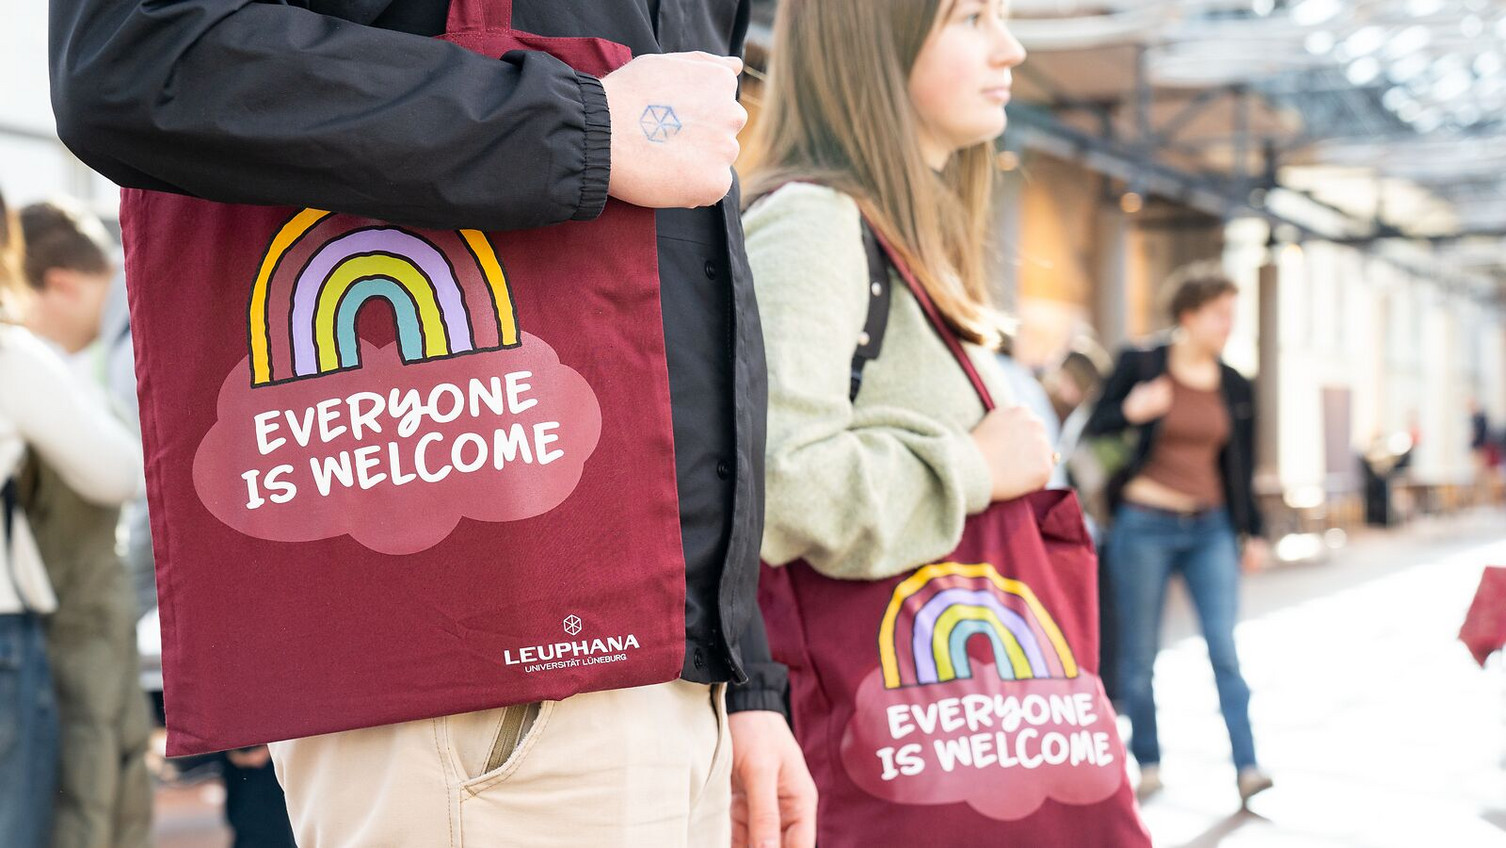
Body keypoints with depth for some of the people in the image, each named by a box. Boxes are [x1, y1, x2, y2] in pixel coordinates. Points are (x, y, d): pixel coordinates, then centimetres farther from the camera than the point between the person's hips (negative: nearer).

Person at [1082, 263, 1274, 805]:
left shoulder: (1235, 388, 7)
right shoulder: (1140, 365, -5)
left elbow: (1241, 467, 15)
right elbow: (1093, 431, -1)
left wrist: (1252, 532, 13)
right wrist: (1129, 412, -21)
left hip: (1210, 528, 3)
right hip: (1144, 525, -3)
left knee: (1226, 651, -6)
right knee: (1139, 654, 4)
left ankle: (1247, 768, -8)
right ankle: (1147, 764, 16)